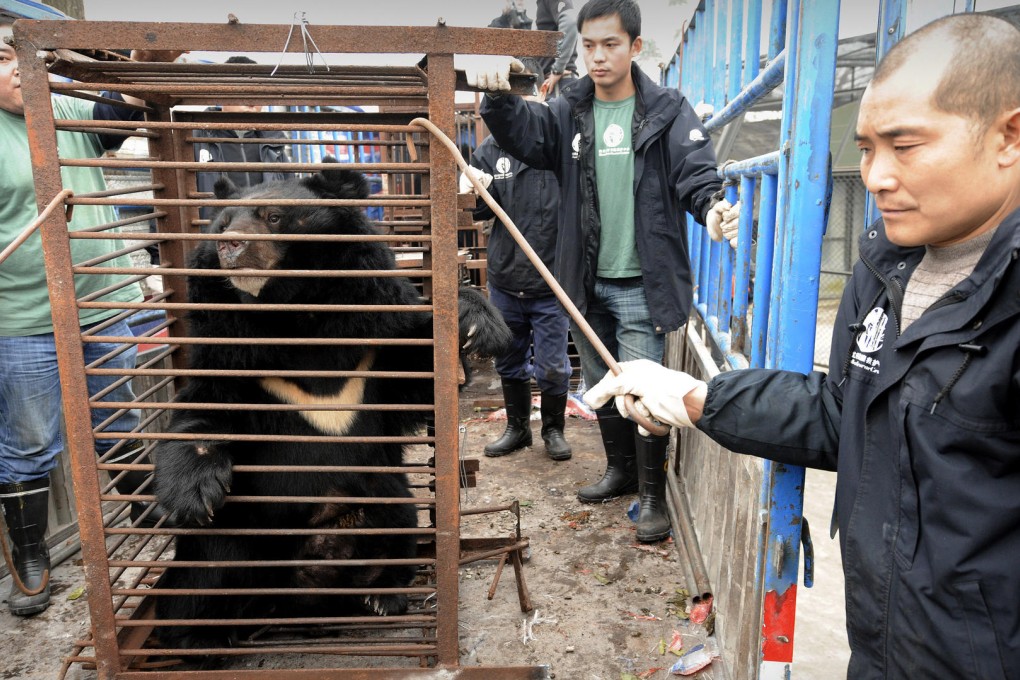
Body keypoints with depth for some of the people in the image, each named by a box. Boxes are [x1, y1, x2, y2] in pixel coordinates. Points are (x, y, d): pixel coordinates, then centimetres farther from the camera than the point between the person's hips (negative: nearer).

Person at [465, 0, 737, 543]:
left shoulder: (666, 111, -2)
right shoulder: (569, 112, 6)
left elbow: (694, 172, -11)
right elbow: (522, 132, -11)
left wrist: (712, 203, -33)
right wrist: (497, 94, -32)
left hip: (640, 285, -4)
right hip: (586, 283, 5)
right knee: (601, 385, 18)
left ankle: (654, 494, 18)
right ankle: (620, 470, 39)